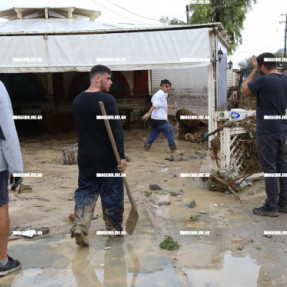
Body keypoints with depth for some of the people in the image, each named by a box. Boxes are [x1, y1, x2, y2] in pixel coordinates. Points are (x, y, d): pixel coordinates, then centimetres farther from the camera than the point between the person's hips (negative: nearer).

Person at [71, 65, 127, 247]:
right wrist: (121, 156, -17)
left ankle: (80, 226, 0)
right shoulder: (107, 100, -15)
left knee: (86, 191, 14)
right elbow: (117, 131, -20)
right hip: (107, 157, -5)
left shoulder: (77, 101, 7)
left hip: (85, 157, 6)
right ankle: (115, 228, 22)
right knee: (112, 193, 9)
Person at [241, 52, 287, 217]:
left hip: (267, 132, -8)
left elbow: (244, 90, -3)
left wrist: (254, 70, 1)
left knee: (269, 168, -2)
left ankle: (271, 207, 4)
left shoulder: (264, 80, -17)